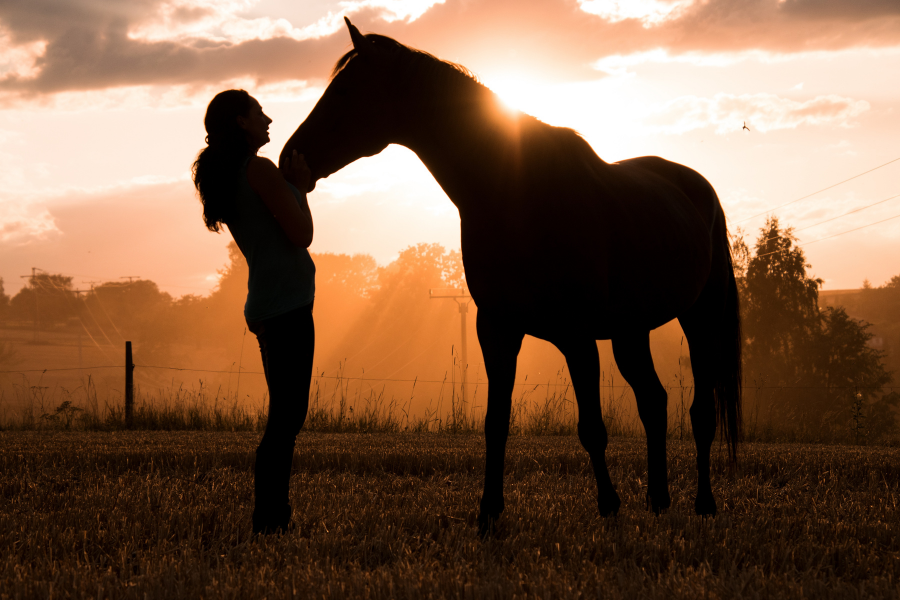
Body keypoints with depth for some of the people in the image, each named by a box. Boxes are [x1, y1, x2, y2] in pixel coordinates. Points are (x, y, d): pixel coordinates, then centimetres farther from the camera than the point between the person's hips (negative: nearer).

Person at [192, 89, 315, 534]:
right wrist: (300, 188, 2)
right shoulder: (262, 171, -11)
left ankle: (273, 515, 15)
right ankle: (269, 519, -11)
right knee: (287, 416, -10)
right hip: (288, 302, -10)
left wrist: (293, 184, 17)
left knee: (285, 416, 13)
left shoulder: (223, 177, 17)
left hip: (266, 306, 10)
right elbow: (302, 234, -11)